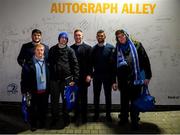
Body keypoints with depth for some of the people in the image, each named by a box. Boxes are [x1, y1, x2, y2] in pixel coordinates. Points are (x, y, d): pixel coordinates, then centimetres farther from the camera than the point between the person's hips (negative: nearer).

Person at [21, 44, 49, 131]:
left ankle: (42, 123, 35)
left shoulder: (46, 62, 2)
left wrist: (49, 89, 5)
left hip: (44, 91, 3)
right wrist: (25, 90, -12)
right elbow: (24, 77, -9)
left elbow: (49, 76, 7)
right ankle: (33, 124, 30)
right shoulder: (29, 63, -8)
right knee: (32, 109, 12)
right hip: (33, 92, -3)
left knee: (43, 109, 15)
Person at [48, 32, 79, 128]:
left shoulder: (70, 50, 3)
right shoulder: (52, 49, 11)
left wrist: (75, 79, -8)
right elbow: (49, 62, 12)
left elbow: (75, 65, 0)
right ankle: (55, 118, 24)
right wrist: (49, 76, 4)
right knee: (54, 100, 8)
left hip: (66, 79, -2)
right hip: (54, 79, 2)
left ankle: (66, 119, 21)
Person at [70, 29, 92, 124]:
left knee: (83, 97, 7)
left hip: (84, 76, -2)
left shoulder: (87, 48, 2)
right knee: (76, 96, 7)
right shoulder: (71, 48, 8)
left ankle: (84, 115, 18)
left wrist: (89, 75, -11)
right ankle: (76, 114, 22)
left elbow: (90, 63, -3)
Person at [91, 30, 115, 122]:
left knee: (108, 95, 9)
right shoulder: (94, 49, 5)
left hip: (108, 75, -2)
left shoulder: (111, 47, -2)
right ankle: (96, 114, 22)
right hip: (97, 75, 2)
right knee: (96, 96, 9)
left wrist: (113, 75, -11)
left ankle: (108, 114, 21)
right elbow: (91, 62, 3)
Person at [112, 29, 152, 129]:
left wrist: (147, 76, -7)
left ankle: (134, 120, 23)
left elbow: (145, 60, -2)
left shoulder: (136, 45, -1)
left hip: (136, 79, -2)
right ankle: (124, 118, 32)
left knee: (135, 101, 7)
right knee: (124, 101, 14)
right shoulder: (117, 50, 6)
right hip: (123, 81, 2)